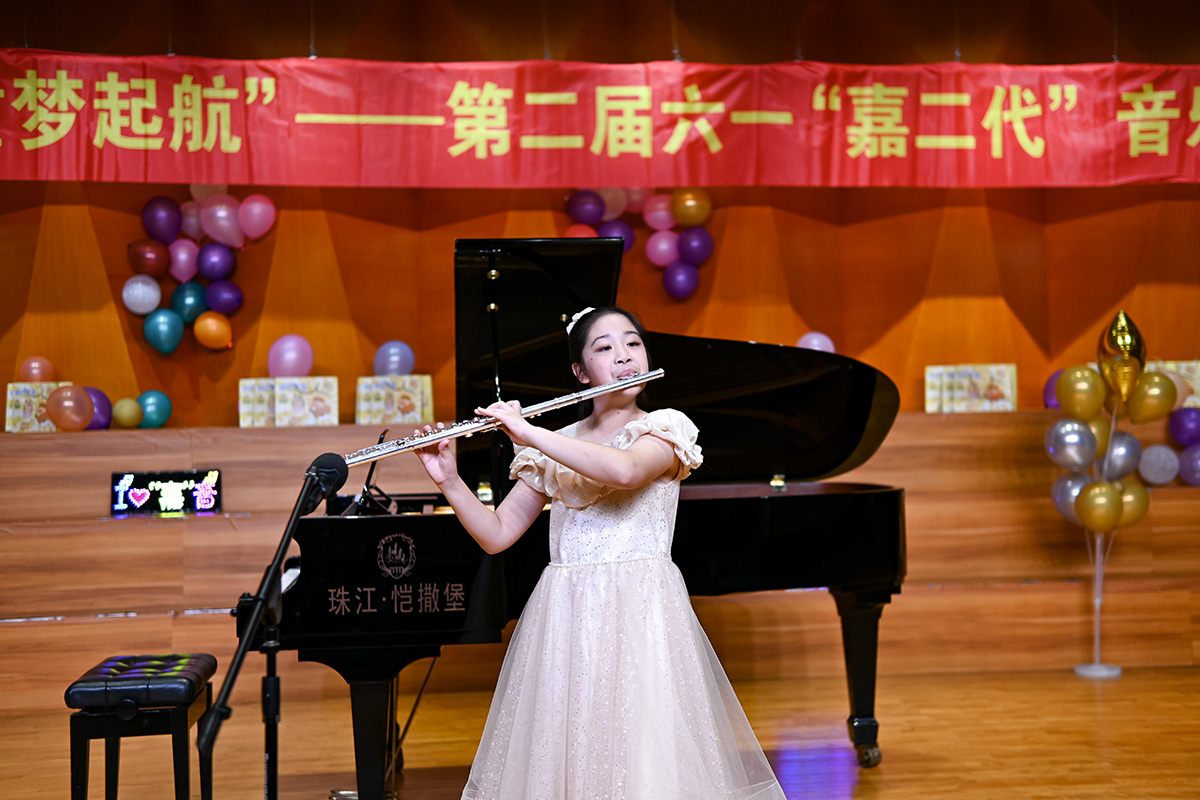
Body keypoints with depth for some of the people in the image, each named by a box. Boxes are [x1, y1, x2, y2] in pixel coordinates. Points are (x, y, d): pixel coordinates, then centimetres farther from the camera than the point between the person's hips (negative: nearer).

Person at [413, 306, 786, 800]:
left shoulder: (665, 427, 2)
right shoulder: (555, 448, 13)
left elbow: (625, 471, -22)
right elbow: (496, 535, 8)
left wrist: (528, 433, -17)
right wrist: (449, 482, -8)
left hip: (639, 616, -3)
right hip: (565, 622, 3)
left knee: (644, 756, -7)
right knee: (565, 752, 3)